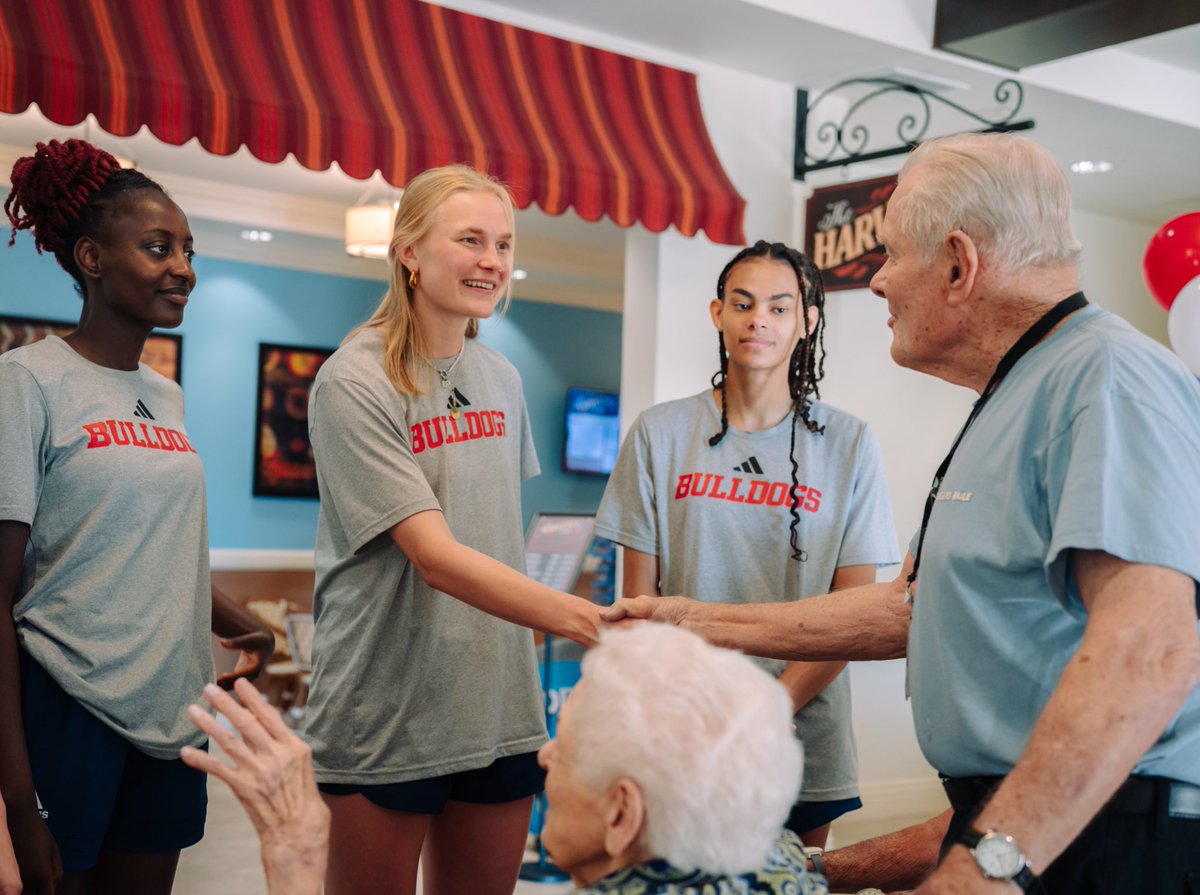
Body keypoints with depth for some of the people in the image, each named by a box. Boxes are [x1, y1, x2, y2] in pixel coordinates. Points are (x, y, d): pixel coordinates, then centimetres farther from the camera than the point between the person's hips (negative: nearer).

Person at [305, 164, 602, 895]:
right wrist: (580, 617, -33)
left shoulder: (503, 380, 8)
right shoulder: (354, 384, -13)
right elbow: (434, 556, -23)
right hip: (386, 720, -5)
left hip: (503, 715, 6)